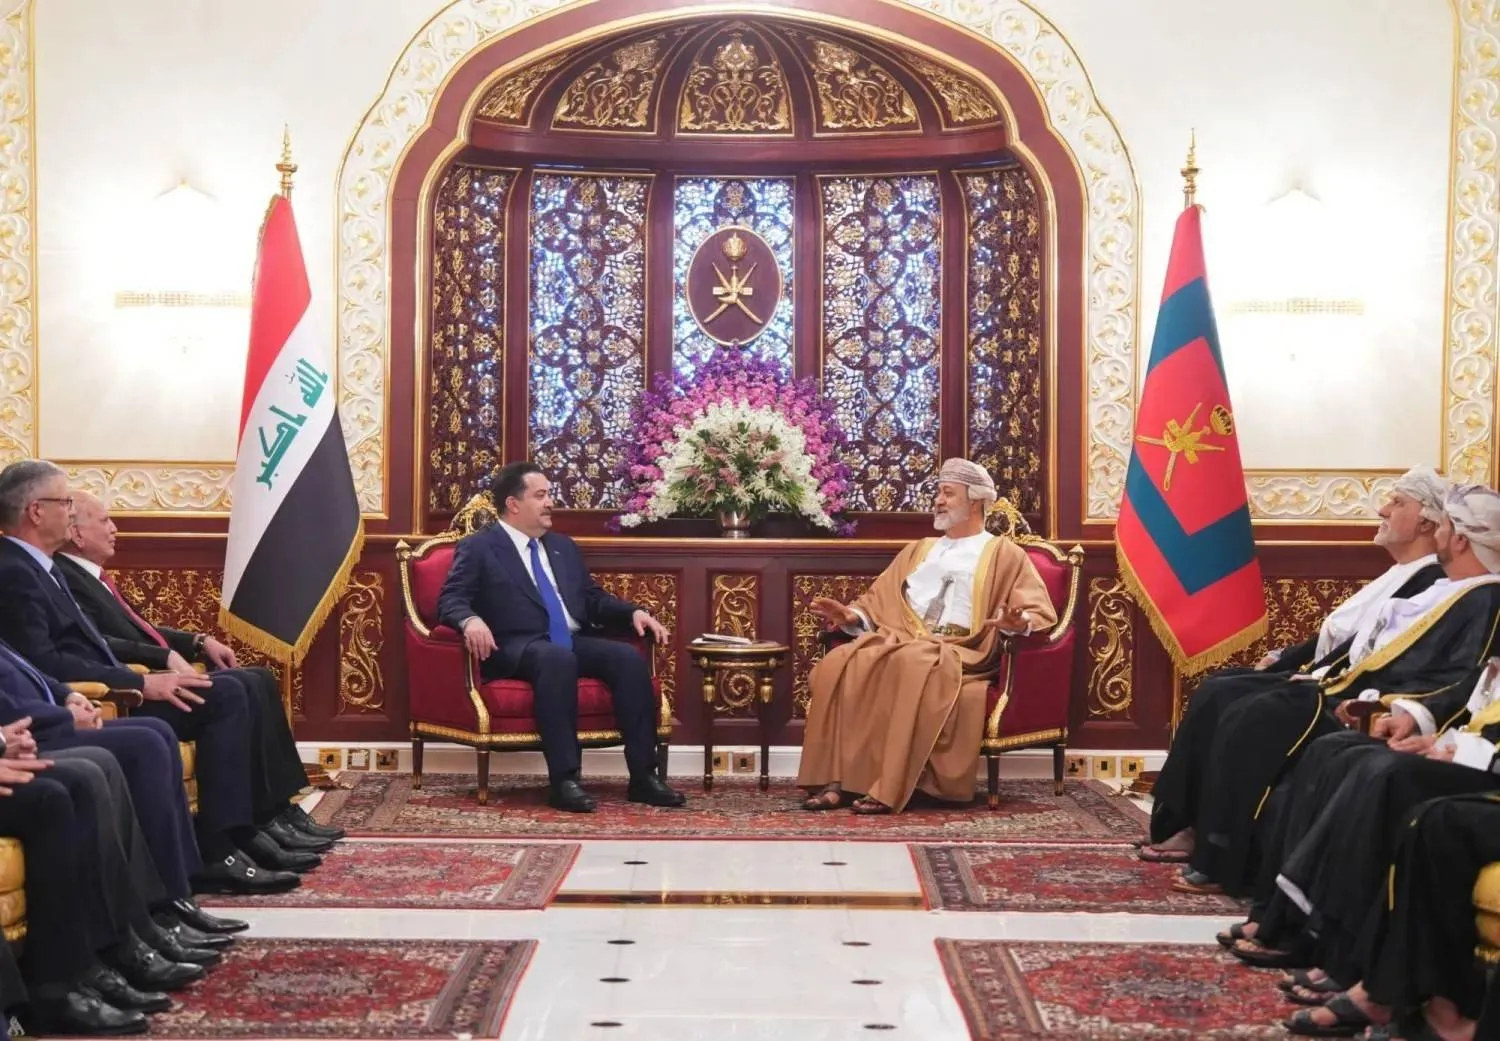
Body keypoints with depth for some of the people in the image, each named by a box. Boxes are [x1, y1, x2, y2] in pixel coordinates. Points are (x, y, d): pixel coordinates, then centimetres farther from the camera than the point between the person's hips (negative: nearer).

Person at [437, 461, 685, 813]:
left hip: (574, 642, 6)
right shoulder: (478, 548, 6)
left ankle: (643, 776, -22)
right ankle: (563, 779, -39)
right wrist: (471, 620, -29)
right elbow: (451, 599, -5)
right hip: (517, 649, -6)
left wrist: (633, 612, 7)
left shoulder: (564, 547, 25)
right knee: (557, 658, -39)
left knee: (629, 657, -22)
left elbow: (594, 599, 26)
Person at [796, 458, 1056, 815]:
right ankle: (836, 781, -32)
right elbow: (880, 600, 25)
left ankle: (888, 789, -39)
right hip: (900, 640, 5)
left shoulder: (1005, 555, 14)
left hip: (958, 654, -5)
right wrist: (853, 616, 3)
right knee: (839, 665, -26)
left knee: (914, 665, -40)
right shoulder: (918, 550, 30)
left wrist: (1018, 622, -22)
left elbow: (1041, 614, 2)